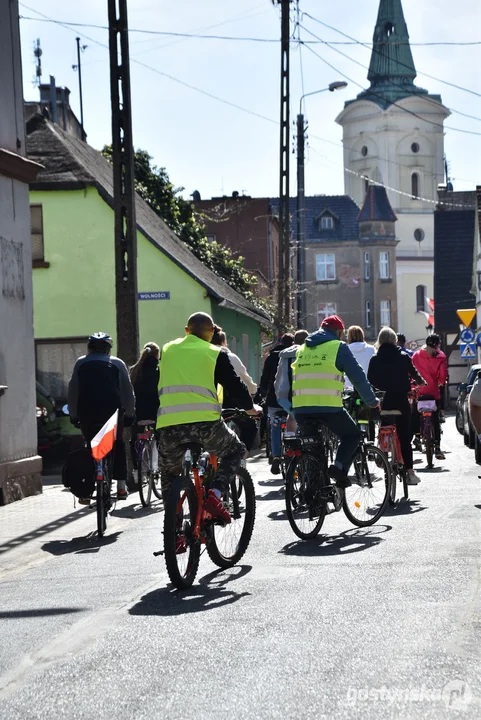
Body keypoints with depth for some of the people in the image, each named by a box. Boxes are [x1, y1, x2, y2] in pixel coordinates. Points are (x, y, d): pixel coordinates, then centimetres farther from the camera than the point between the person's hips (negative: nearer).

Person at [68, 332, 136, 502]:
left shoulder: (81, 363, 15)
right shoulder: (117, 364, 12)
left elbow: (73, 391, 13)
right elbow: (128, 391, 7)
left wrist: (74, 416, 18)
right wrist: (130, 414, 13)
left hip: (87, 413, 1)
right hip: (112, 410, -1)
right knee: (118, 445, 17)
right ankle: (121, 486, 10)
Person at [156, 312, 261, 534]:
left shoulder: (167, 350, 20)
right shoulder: (216, 354, 9)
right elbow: (234, 384, 11)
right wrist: (251, 408, 29)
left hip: (168, 424, 3)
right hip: (204, 421, -3)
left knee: (169, 476, 23)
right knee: (235, 451, 24)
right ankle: (214, 494, 1)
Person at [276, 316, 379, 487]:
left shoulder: (301, 349, 20)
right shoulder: (339, 347, 4)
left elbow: (288, 379, 25)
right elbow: (358, 377, 3)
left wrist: (289, 407, 36)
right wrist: (372, 401, 14)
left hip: (301, 408, 4)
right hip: (329, 407, -4)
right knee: (352, 435, 16)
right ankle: (339, 466, -7)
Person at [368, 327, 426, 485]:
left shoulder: (375, 360, -2)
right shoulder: (404, 357, -2)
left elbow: (370, 381, 0)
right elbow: (414, 374, 9)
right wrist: (421, 382, 30)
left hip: (383, 402, 0)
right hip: (401, 401, 0)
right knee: (405, 437, 3)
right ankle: (410, 472, -2)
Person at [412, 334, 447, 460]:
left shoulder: (416, 355, 2)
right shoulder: (440, 357, -4)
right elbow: (443, 376, -9)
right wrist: (442, 383, 11)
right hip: (433, 392, -2)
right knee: (435, 420, 5)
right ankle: (437, 448, 0)